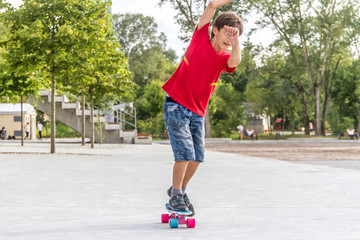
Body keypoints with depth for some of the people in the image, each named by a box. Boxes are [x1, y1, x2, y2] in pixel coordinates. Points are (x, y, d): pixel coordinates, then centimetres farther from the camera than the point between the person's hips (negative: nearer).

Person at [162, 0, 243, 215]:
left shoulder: (224, 58, 3)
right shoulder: (201, 38, -3)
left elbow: (236, 61, -23)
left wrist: (236, 40, -32)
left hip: (197, 112, 5)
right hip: (176, 105, -5)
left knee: (197, 157, 4)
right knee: (185, 153, -13)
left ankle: (181, 190, 27)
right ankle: (176, 195, 4)